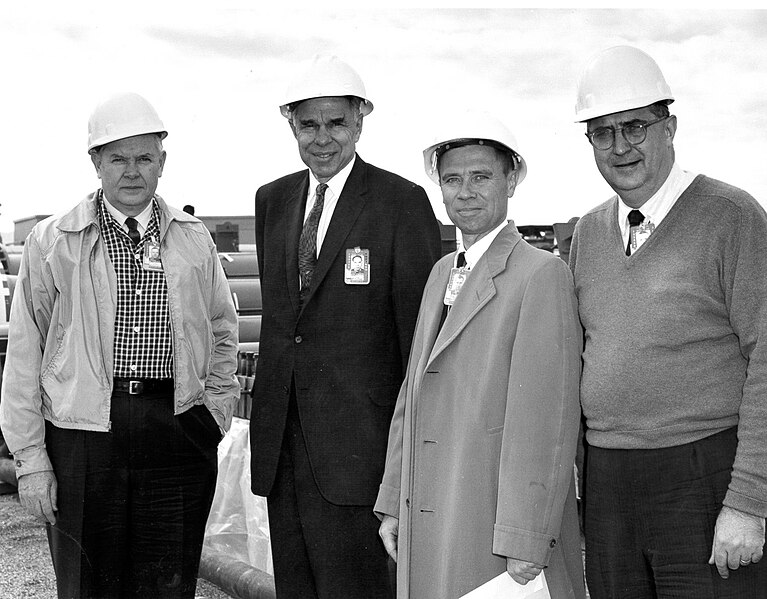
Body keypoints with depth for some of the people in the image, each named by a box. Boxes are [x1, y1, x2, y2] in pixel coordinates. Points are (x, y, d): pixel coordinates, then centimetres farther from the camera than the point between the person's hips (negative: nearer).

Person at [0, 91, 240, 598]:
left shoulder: (193, 239, 9)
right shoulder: (51, 242, 2)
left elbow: (223, 329, 21)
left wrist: (216, 409, 10)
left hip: (178, 436, 2)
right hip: (83, 431, -2)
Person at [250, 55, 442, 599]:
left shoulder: (403, 203, -6)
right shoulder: (272, 200, 13)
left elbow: (420, 328, -7)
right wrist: (269, 400, 15)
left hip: (355, 445, -6)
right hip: (281, 436, 6)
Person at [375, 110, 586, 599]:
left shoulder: (543, 274, -11)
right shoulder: (442, 272, 14)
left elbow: (546, 421, -16)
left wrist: (526, 543, -18)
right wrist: (393, 503, 12)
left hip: (499, 516, -7)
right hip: (430, 519, 7)